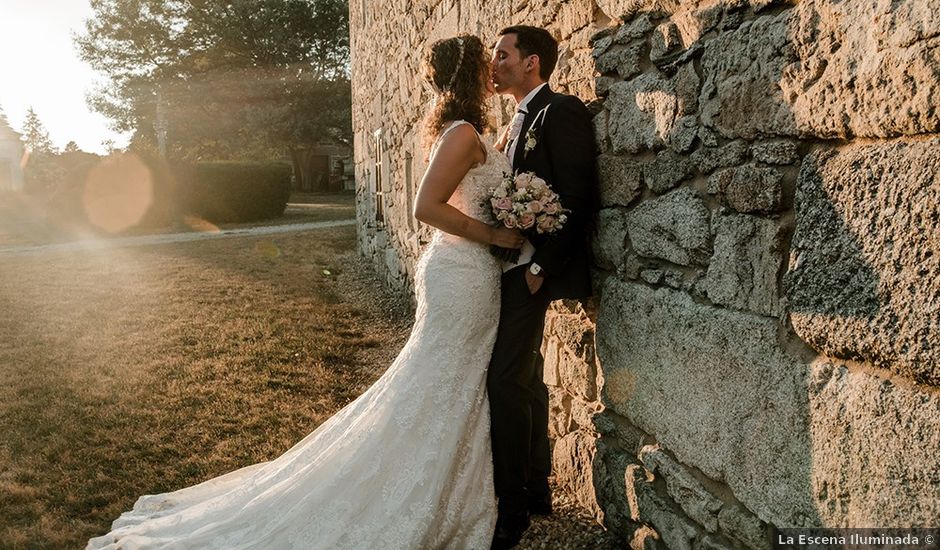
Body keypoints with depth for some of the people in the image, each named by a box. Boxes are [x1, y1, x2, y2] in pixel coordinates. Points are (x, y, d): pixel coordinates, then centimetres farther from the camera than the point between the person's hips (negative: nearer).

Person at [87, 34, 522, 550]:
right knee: (440, 393, 1)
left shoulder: (458, 130, 13)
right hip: (464, 274, -9)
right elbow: (427, 206, -25)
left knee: (456, 394, 18)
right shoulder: (464, 133, -17)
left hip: (465, 272, 9)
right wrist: (496, 235, -20)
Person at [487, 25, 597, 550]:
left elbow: (579, 195, -18)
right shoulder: (521, 121, 19)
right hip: (511, 267, 10)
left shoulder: (561, 110, -10)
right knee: (524, 377, 14)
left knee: (506, 380, -10)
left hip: (531, 269, -9)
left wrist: (542, 264, -19)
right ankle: (536, 490, 28)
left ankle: (511, 506, 3)